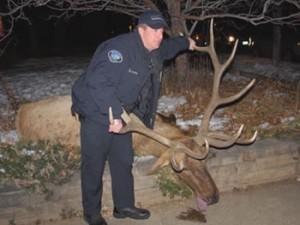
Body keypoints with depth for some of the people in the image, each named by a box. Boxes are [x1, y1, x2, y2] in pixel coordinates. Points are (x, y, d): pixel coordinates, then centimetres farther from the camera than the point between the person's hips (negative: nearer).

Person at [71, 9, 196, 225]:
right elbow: (98, 82, -37)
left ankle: (124, 206, 31)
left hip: (122, 115, 8)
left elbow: (167, 47, 30)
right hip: (97, 114, -8)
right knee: (94, 166, 2)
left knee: (123, 161, 15)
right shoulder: (119, 48, -27)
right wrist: (115, 114, -40)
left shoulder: (155, 50, 3)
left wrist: (185, 42, 45)